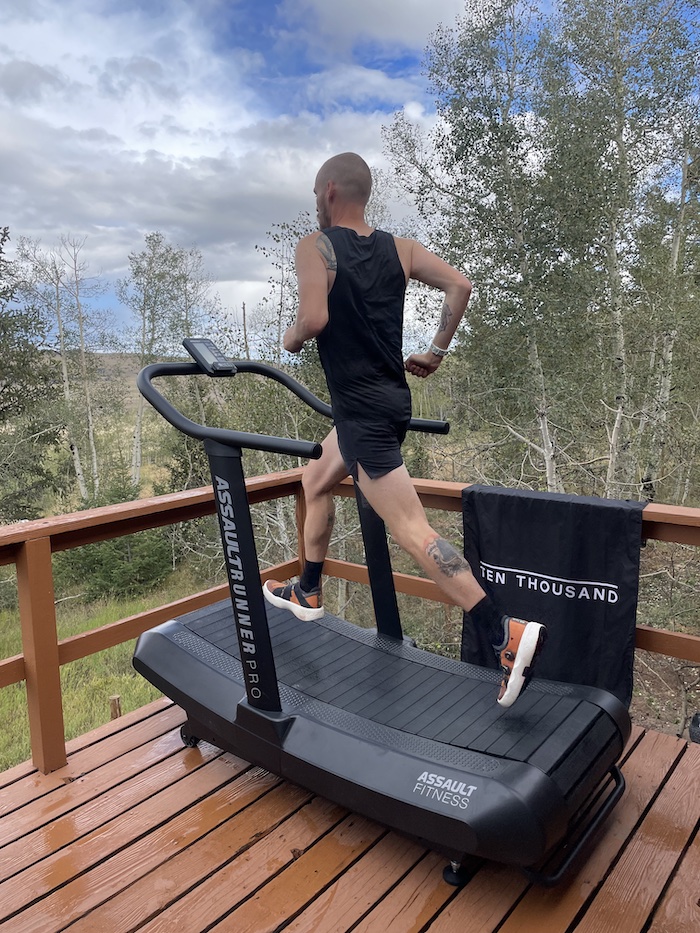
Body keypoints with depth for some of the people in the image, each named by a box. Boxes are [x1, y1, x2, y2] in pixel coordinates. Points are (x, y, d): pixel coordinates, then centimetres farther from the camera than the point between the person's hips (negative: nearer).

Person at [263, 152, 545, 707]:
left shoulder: (315, 246, -7)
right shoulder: (399, 248, 10)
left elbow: (314, 317, -23)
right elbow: (460, 285, 2)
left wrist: (291, 340, -1)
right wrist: (436, 352, 10)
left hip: (361, 410, -8)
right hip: (393, 400, 9)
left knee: (411, 530, -9)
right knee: (316, 481, 26)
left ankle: (508, 633, -13)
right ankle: (307, 593, 39)